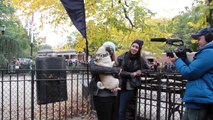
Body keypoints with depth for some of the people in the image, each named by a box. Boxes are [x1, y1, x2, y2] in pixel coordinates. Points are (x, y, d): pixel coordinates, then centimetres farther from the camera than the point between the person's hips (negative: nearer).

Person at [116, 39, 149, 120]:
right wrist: (132, 74, -15)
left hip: (129, 89, 0)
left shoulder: (140, 60, 2)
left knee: (122, 111, -1)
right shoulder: (122, 57, -3)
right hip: (119, 86, 1)